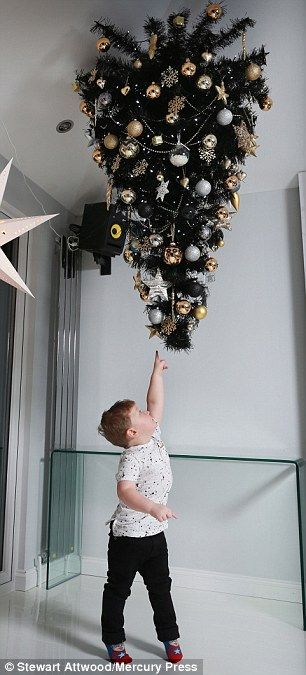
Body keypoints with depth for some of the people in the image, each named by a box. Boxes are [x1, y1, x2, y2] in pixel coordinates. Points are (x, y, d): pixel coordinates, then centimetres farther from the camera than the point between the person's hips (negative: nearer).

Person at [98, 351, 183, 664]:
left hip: (155, 532, 7)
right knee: (118, 589, 14)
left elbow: (156, 402, 5)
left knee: (161, 586, 20)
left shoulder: (154, 436, -3)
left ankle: (169, 636, 36)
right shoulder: (132, 457, -26)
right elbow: (125, 490, -43)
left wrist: (157, 370, 9)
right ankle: (113, 642, 31)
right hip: (128, 535, -7)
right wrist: (153, 508, -56)